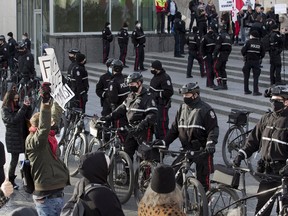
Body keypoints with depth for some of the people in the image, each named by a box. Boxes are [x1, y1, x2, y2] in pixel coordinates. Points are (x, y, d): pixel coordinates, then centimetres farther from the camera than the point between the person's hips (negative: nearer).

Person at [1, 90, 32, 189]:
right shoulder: (4, 110, -4)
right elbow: (13, 120, -18)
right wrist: (23, 108, -19)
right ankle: (11, 181, 8)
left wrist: (28, 107, -4)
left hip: (23, 136, 5)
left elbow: (28, 117, 11)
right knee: (14, 159, -2)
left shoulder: (18, 107, 12)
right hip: (13, 138, -5)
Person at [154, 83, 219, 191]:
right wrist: (164, 141, 5)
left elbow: (214, 129, -12)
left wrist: (210, 143, -28)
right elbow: (174, 128, 15)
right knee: (174, 171, -4)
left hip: (202, 150, -6)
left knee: (202, 178, 0)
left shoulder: (205, 109, -8)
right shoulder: (182, 108, 10)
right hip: (187, 148, 6)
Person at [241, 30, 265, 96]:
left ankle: (246, 90, 15)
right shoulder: (260, 44, 1)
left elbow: (243, 51, -11)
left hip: (248, 61, -1)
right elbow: (263, 53, 3)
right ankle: (255, 91, -4)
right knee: (256, 77, 2)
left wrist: (244, 55, 9)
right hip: (256, 61, 1)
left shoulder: (248, 42, -8)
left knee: (246, 77, 11)